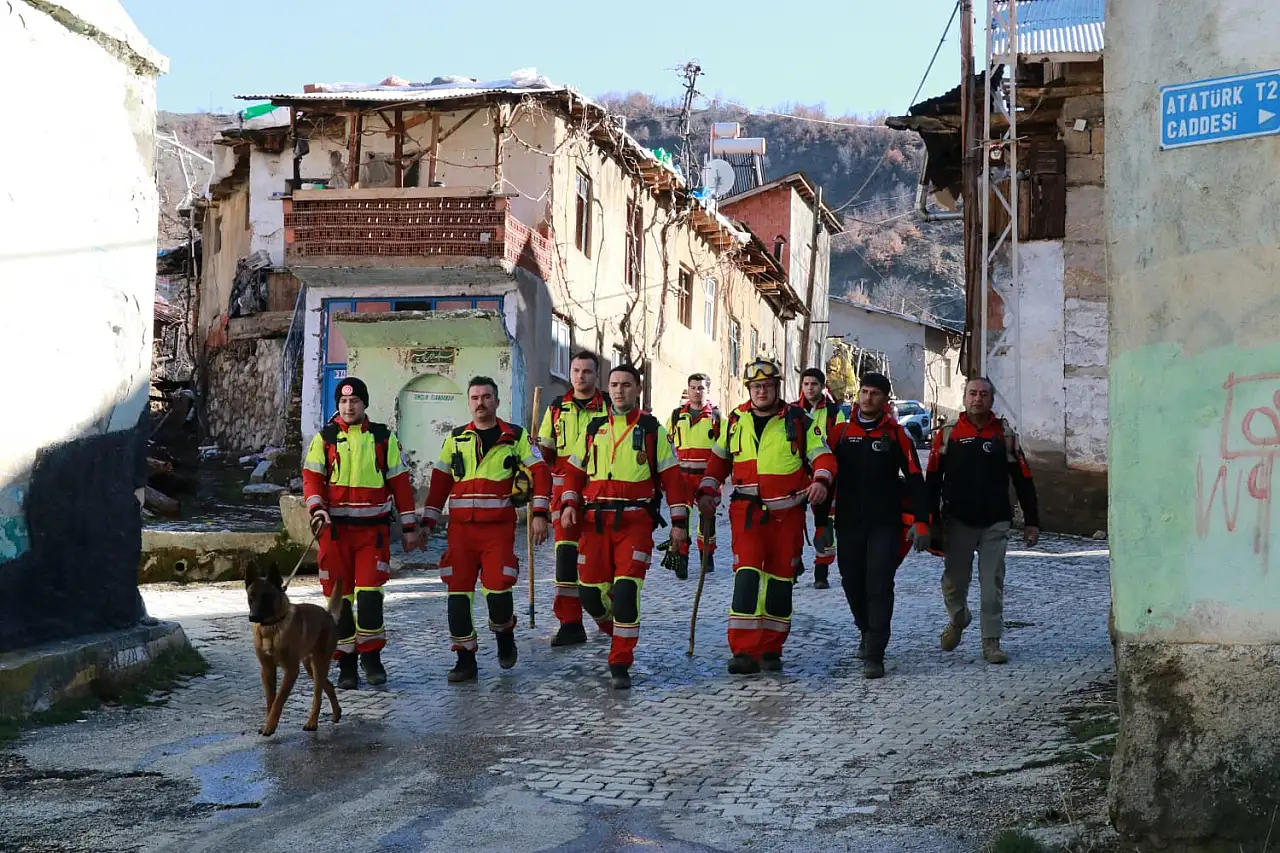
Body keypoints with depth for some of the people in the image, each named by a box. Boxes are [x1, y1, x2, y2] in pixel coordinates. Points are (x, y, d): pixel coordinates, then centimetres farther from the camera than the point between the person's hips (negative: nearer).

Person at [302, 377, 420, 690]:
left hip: (374, 528, -1)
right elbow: (312, 477, -1)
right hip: (336, 529, 1)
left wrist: (409, 526, 6)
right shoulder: (324, 438, 7)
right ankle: (346, 664, 12)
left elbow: (400, 482, 9)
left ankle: (371, 655, 8)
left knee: (369, 594, -10)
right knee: (340, 596, 2)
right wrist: (317, 508, -20)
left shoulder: (384, 438, 8)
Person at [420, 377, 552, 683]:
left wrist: (539, 514, -9)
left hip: (499, 528, -3)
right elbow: (439, 481, 14)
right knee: (458, 592, -2)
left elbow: (540, 472, 1)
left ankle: (504, 635, 20)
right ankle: (465, 659, 8)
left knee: (498, 589, -12)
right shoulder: (456, 439, 14)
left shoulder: (515, 436, 6)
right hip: (460, 528, 3)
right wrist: (428, 521, 8)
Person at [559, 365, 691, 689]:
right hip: (595, 521, 3)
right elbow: (575, 471, 17)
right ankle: (618, 632, 33)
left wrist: (679, 521, -2)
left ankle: (620, 664, -5)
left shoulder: (652, 430, 6)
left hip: (635, 520, -3)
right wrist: (569, 504, -1)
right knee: (590, 590, 1)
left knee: (626, 589, -14)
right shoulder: (593, 429, 15)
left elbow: (672, 477, 4)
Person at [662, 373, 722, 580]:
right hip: (682, 474, 0)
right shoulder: (677, 415, 9)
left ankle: (706, 554, 23)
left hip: (708, 475, 0)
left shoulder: (717, 416, 4)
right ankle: (680, 557, -7)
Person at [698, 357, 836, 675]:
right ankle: (744, 651, -15)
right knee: (747, 575, -13)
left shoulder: (798, 421, 1)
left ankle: (771, 649, 18)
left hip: (787, 513, 0)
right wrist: (707, 491, 7)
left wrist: (820, 480, -19)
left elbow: (822, 455, 1)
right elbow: (719, 459, 20)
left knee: (780, 579, 6)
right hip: (747, 510, 0)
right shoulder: (736, 421, 9)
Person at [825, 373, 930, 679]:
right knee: (852, 584, 12)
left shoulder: (896, 434, 1)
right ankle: (867, 632, 39)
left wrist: (920, 521, -6)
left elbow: (915, 480, 1)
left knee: (879, 586, -11)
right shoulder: (840, 432, 6)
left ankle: (874, 656, -11)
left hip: (885, 524, -3)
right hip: (848, 524, 3)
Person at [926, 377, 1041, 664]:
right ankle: (957, 620, 35)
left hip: (995, 523, 0)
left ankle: (991, 642, 4)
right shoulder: (947, 434, 4)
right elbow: (933, 481, 5)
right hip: (957, 522, 0)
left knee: (992, 584, -2)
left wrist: (1032, 521, 4)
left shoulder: (1005, 435, 5)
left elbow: (1023, 480, 7)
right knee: (954, 581, 6)